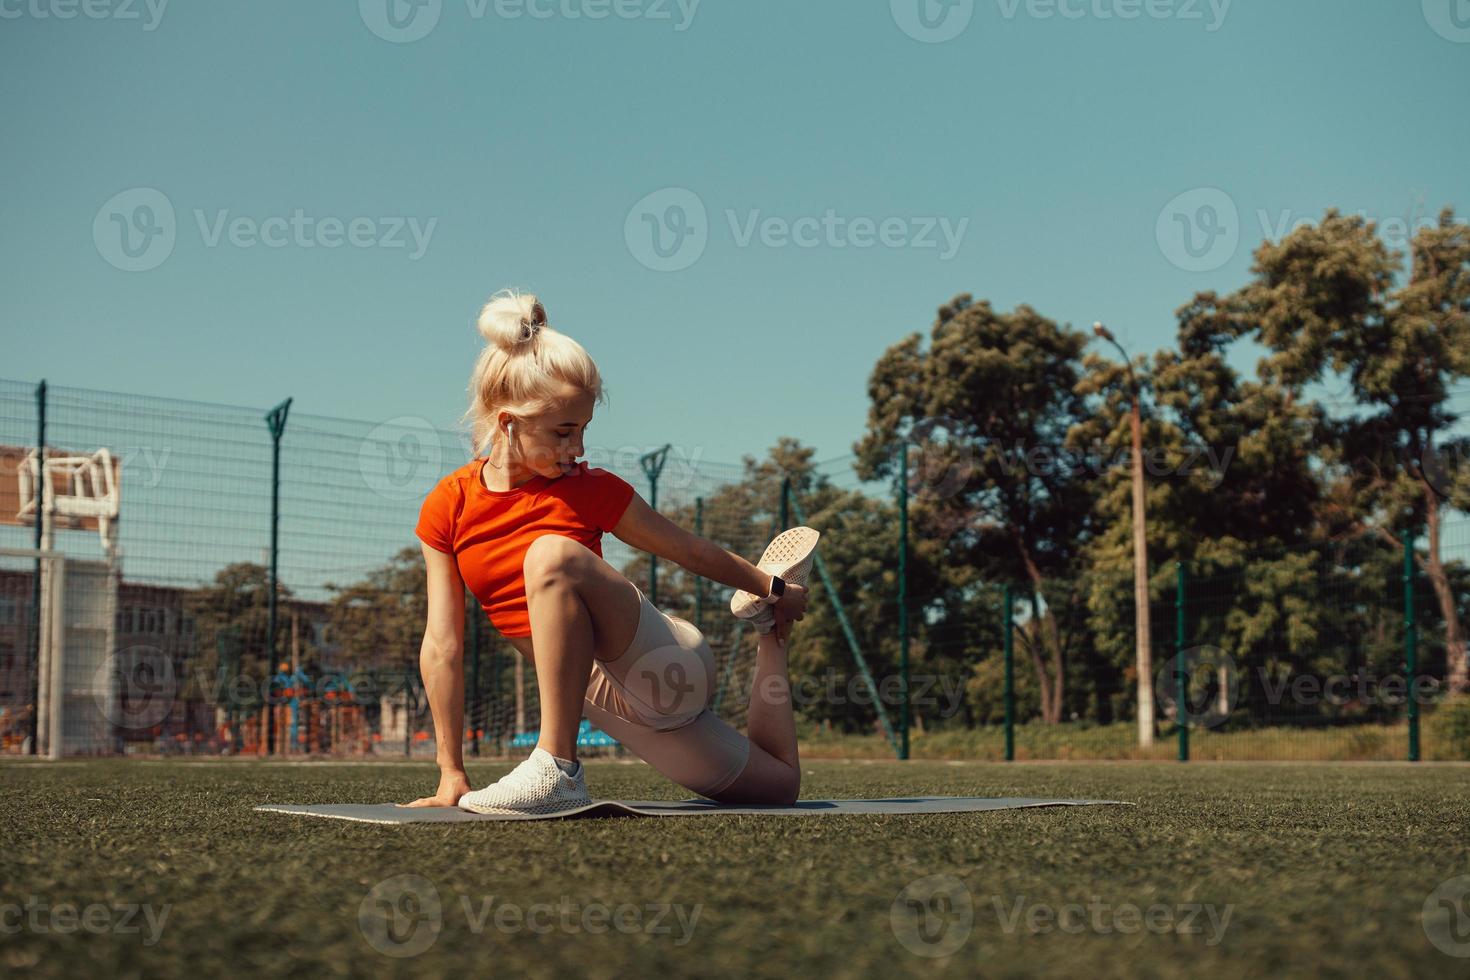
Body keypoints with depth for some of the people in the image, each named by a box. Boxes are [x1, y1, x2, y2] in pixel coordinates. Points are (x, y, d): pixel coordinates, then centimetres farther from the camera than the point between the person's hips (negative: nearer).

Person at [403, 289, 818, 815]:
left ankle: (559, 767, -30)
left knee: (552, 553, -32)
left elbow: (696, 554, 6)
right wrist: (451, 775, -8)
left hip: (662, 662, -4)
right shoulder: (447, 508, -5)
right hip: (608, 701, 4)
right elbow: (443, 645, -6)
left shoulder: (593, 490, -9)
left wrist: (773, 588, 17)